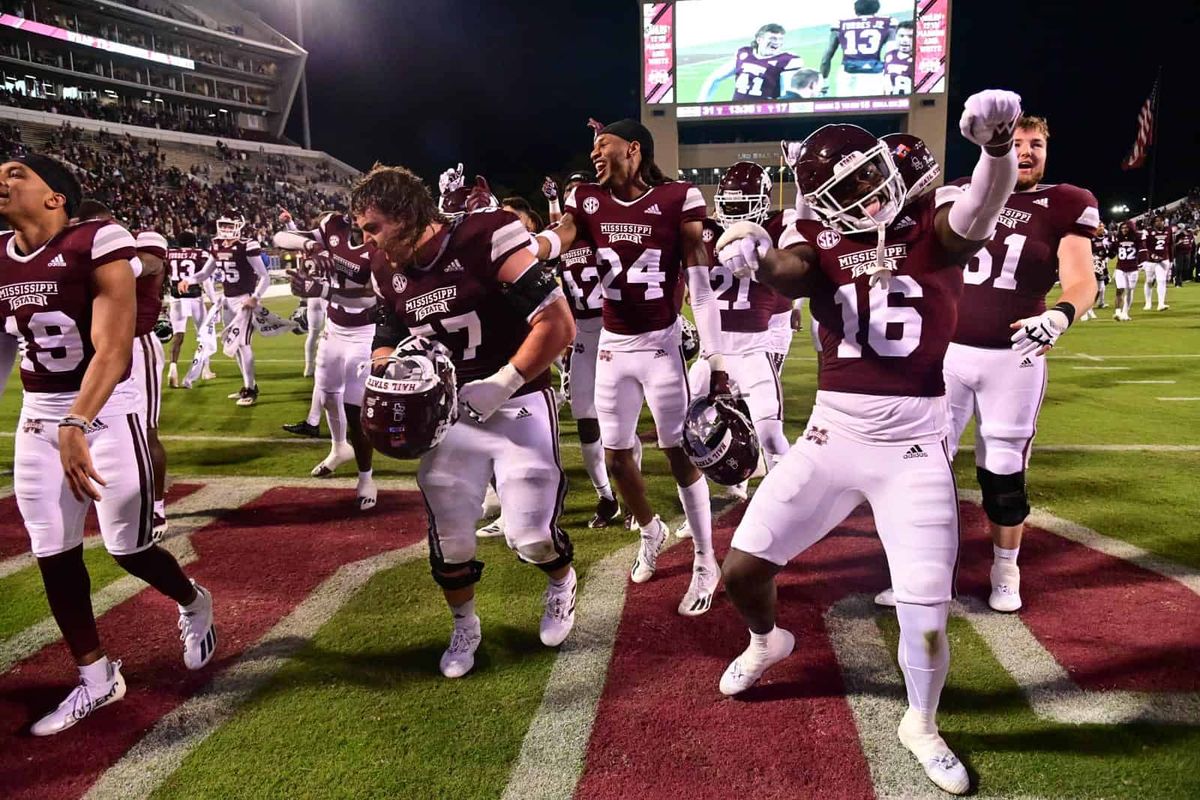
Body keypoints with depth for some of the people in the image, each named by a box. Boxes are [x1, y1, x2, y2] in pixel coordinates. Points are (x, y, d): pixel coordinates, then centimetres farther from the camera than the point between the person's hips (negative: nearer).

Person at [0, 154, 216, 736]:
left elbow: (113, 349, -23)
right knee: (52, 555, 7)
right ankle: (96, 679, 23)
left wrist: (77, 425, -33)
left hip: (107, 411, -6)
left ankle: (192, 604, 35)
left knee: (128, 548, 1)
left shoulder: (95, 244, -14)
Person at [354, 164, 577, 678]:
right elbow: (389, 341, 18)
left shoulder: (486, 240, -20)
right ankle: (464, 627, 33)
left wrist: (501, 385, -21)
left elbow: (558, 325, -21)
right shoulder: (387, 271, 1)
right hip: (450, 414, 5)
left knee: (529, 536, -6)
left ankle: (561, 582, 31)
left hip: (517, 406, -5)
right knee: (448, 536, 5)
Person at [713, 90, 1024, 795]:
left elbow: (980, 210, -26)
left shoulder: (931, 222, -3)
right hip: (833, 437, 2)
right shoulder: (819, 236, 2)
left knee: (926, 610, 1)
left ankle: (922, 727, 32)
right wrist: (758, 254, -45)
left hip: (915, 446, -2)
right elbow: (791, 274, -21)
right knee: (743, 569, 5)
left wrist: (998, 145, -47)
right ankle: (767, 641, 41)